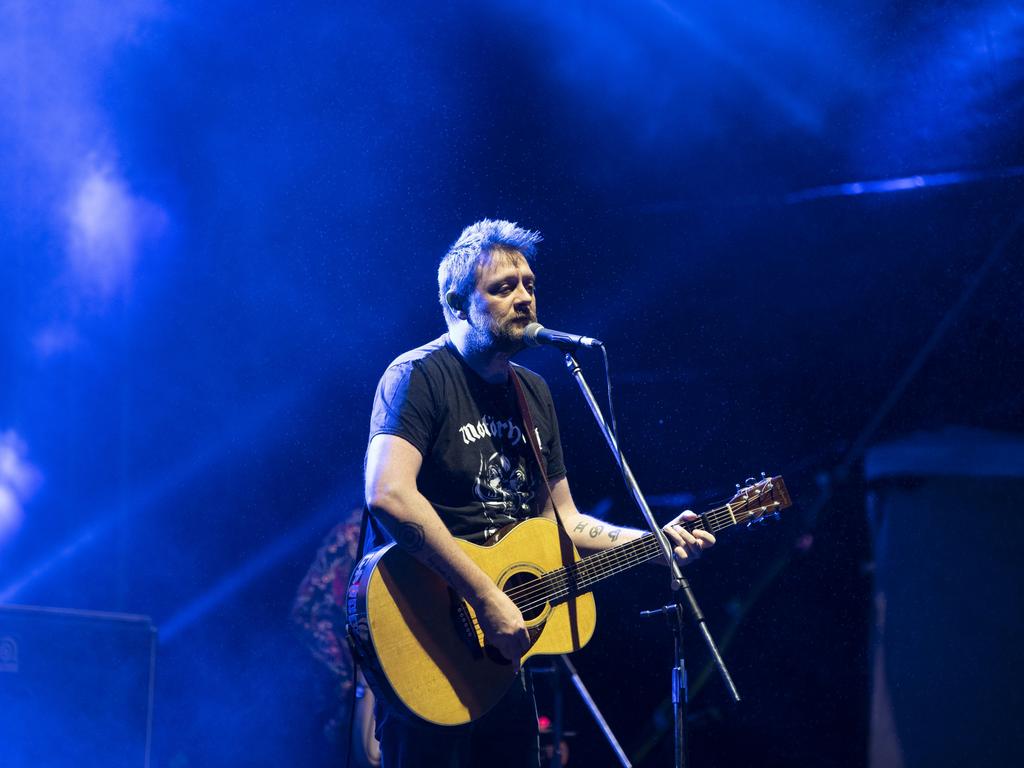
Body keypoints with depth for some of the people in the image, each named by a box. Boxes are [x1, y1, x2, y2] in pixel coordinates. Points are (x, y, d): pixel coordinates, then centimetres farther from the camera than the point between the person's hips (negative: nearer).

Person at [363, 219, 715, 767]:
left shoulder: (533, 393, 14)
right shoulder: (420, 376, -12)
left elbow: (561, 517, 19)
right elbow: (388, 495, -28)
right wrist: (487, 599, -29)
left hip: (502, 654, 8)